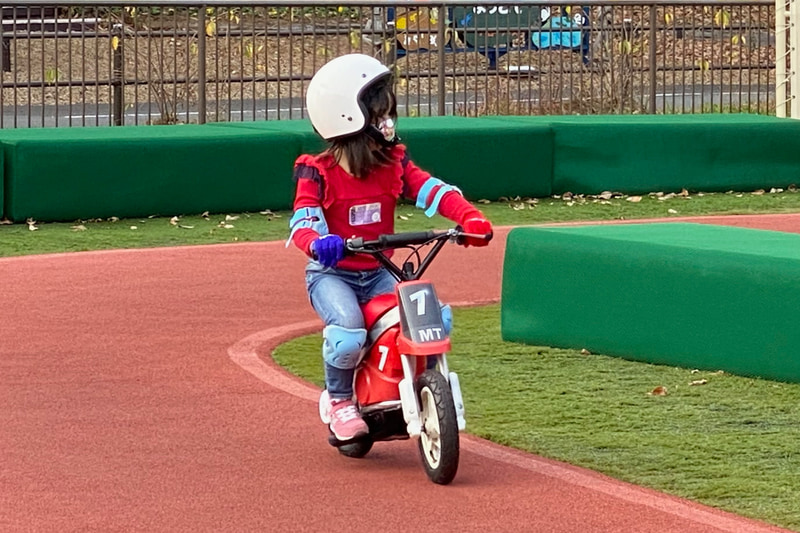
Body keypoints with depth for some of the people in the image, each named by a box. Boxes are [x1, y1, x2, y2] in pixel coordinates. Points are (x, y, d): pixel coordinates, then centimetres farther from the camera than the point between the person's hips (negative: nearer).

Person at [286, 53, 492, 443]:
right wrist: (317, 243, -44)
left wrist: (469, 217, -28)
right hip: (332, 274, -5)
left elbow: (431, 190, -9)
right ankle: (339, 400, -3)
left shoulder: (394, 163, 3)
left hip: (377, 273, 5)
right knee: (348, 334, -32)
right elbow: (302, 220, -19)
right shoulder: (318, 173, -11)